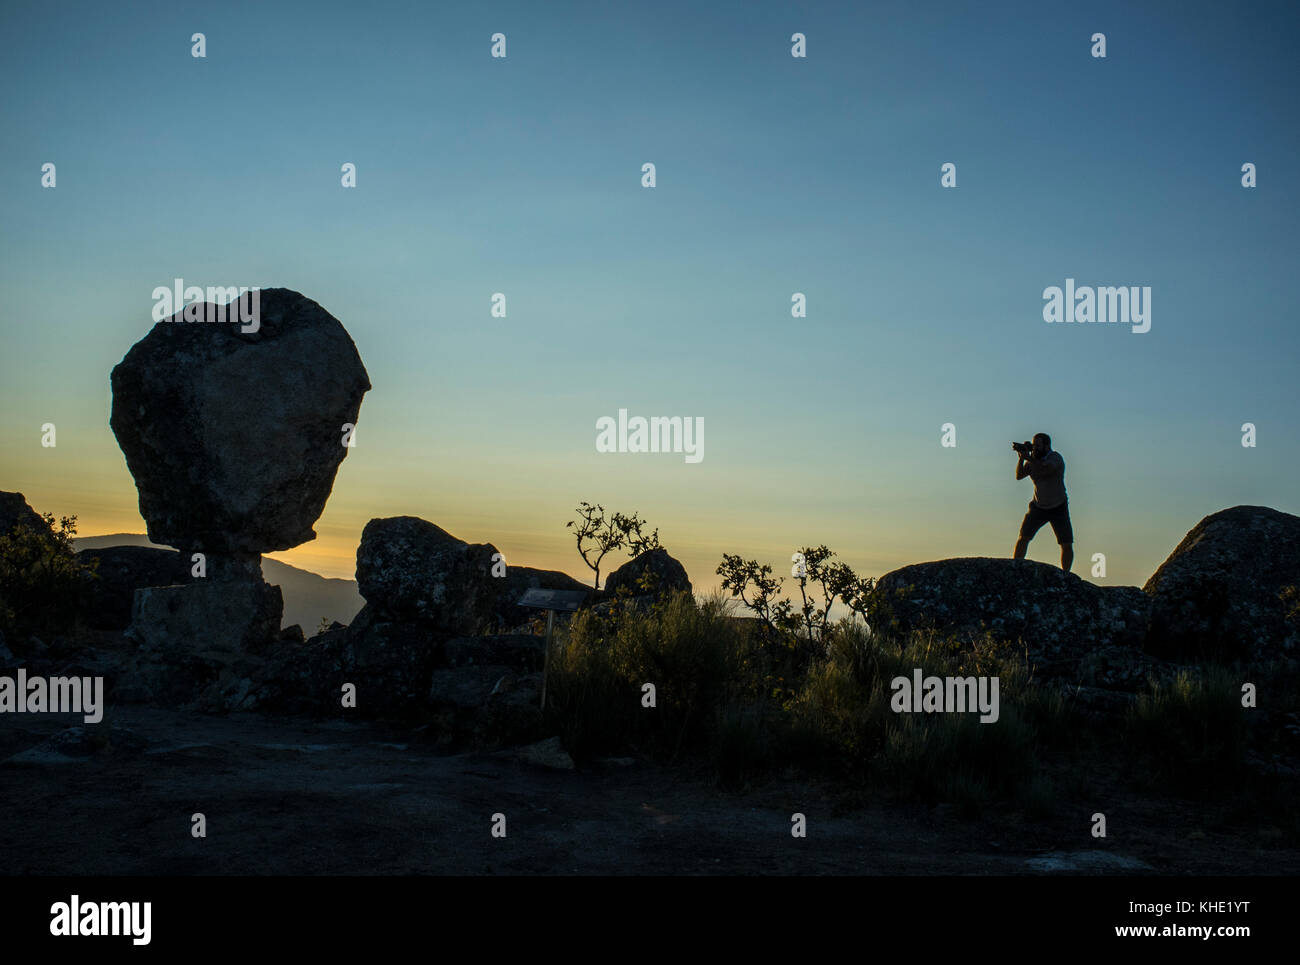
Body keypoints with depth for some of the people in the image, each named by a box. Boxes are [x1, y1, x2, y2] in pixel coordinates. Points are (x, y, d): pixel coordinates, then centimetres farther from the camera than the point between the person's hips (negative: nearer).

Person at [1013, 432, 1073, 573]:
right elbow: (1019, 475, -8)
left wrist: (1028, 457, -34)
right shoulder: (1033, 460, -1)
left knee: (1067, 544, -7)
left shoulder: (1055, 458, -17)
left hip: (1058, 508, -3)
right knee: (1023, 537, -10)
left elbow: (1045, 470, -35)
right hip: (1038, 507, 3)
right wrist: (1021, 458, -22)